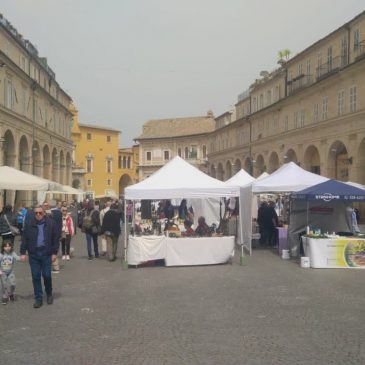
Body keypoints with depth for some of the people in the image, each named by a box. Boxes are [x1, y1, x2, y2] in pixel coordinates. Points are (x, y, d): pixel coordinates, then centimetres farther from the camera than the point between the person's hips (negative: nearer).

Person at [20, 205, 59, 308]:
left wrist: (54, 252, -2)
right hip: (33, 254, 1)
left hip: (46, 253, -1)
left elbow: (56, 238, 1)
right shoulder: (29, 223, -2)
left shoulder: (50, 223, -3)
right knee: (35, 276, 5)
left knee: (47, 275, 3)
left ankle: (49, 294, 28)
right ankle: (38, 299, 14)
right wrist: (23, 252, -1)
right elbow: (24, 239, 3)